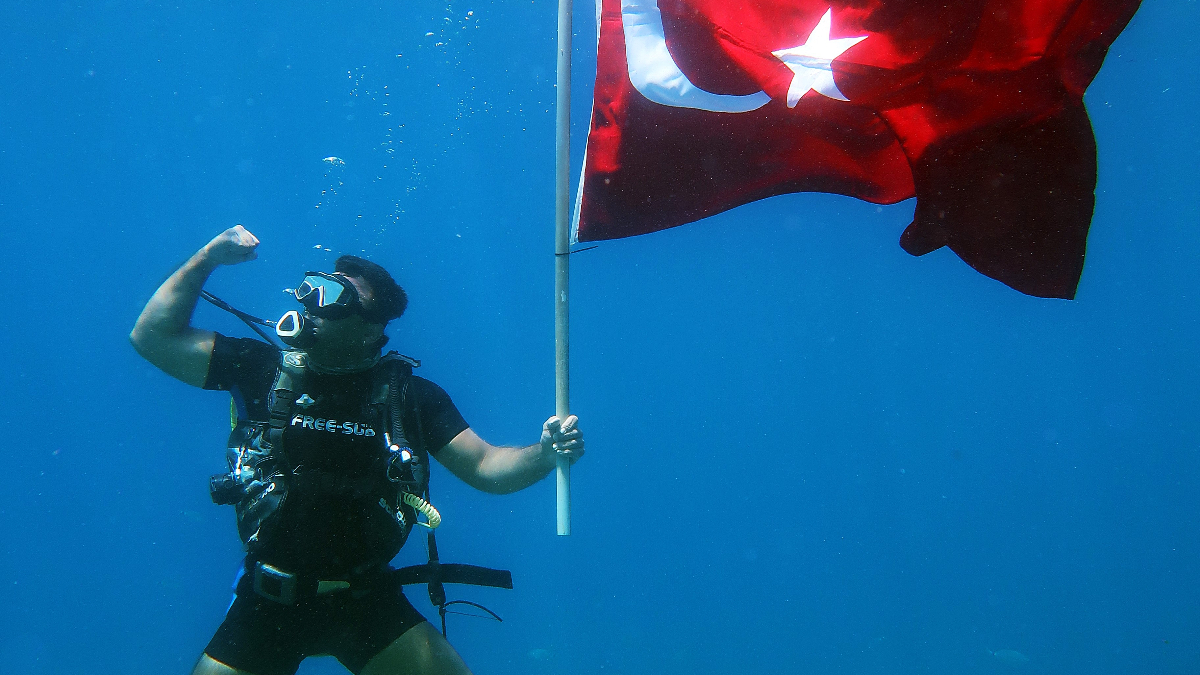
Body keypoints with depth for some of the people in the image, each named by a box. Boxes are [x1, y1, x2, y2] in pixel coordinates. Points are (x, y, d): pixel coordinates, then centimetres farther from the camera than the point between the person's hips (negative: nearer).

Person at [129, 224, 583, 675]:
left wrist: (546, 453, -22)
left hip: (367, 602, 0)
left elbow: (485, 468, -4)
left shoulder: (410, 396, -2)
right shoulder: (263, 369, -2)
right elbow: (152, 336, -1)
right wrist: (208, 258, -7)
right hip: (269, 604, 0)